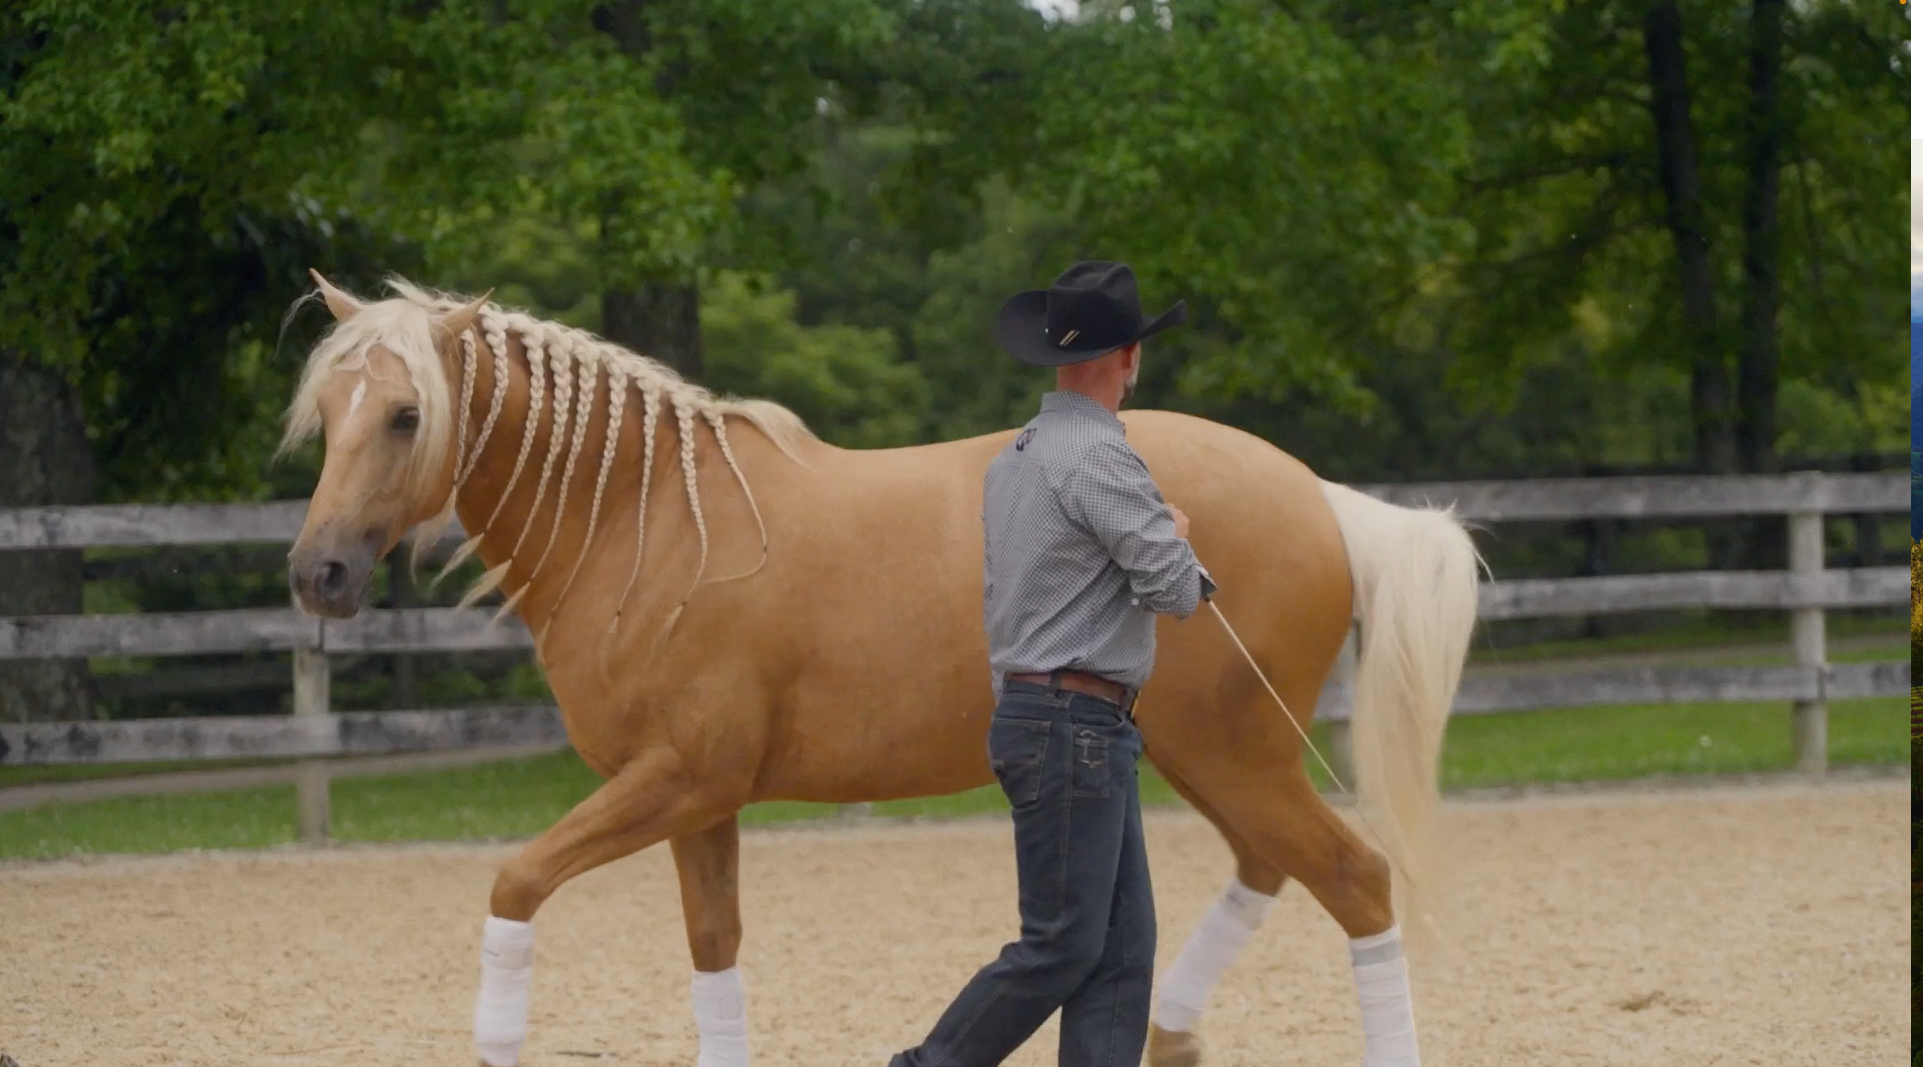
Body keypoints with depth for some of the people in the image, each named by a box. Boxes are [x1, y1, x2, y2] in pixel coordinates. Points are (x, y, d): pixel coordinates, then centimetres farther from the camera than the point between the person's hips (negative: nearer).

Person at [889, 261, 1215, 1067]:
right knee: (1061, 946, -6)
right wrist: (1177, 537, 5)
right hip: (1074, 727, -10)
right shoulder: (1098, 456, -15)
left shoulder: (1012, 459, 14)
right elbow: (1175, 590, -16)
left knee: (1122, 947, 6)